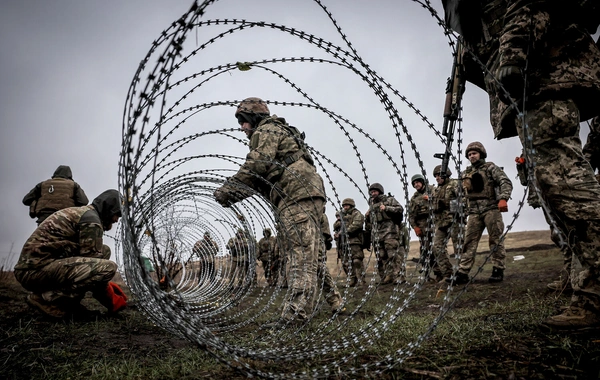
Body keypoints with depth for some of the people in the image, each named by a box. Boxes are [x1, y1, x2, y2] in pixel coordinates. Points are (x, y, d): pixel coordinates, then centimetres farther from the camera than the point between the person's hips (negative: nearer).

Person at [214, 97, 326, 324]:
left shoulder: (267, 130, 3)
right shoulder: (279, 134, 34)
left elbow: (255, 167, -12)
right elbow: (261, 179, 27)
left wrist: (227, 190, -3)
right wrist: (233, 194, 16)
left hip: (299, 195, -11)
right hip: (301, 197, 11)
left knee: (300, 257, -16)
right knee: (298, 257, 8)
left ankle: (295, 316, -20)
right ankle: (297, 312, 10)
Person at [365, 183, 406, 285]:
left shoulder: (389, 200, 9)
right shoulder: (372, 205, 25)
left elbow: (400, 209, -5)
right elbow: (369, 223, 32)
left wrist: (386, 208, -12)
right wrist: (367, 217, 11)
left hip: (390, 231, -6)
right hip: (377, 234, 6)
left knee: (394, 255, -12)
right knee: (381, 257, 2)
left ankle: (398, 276, -12)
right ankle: (385, 278, 5)